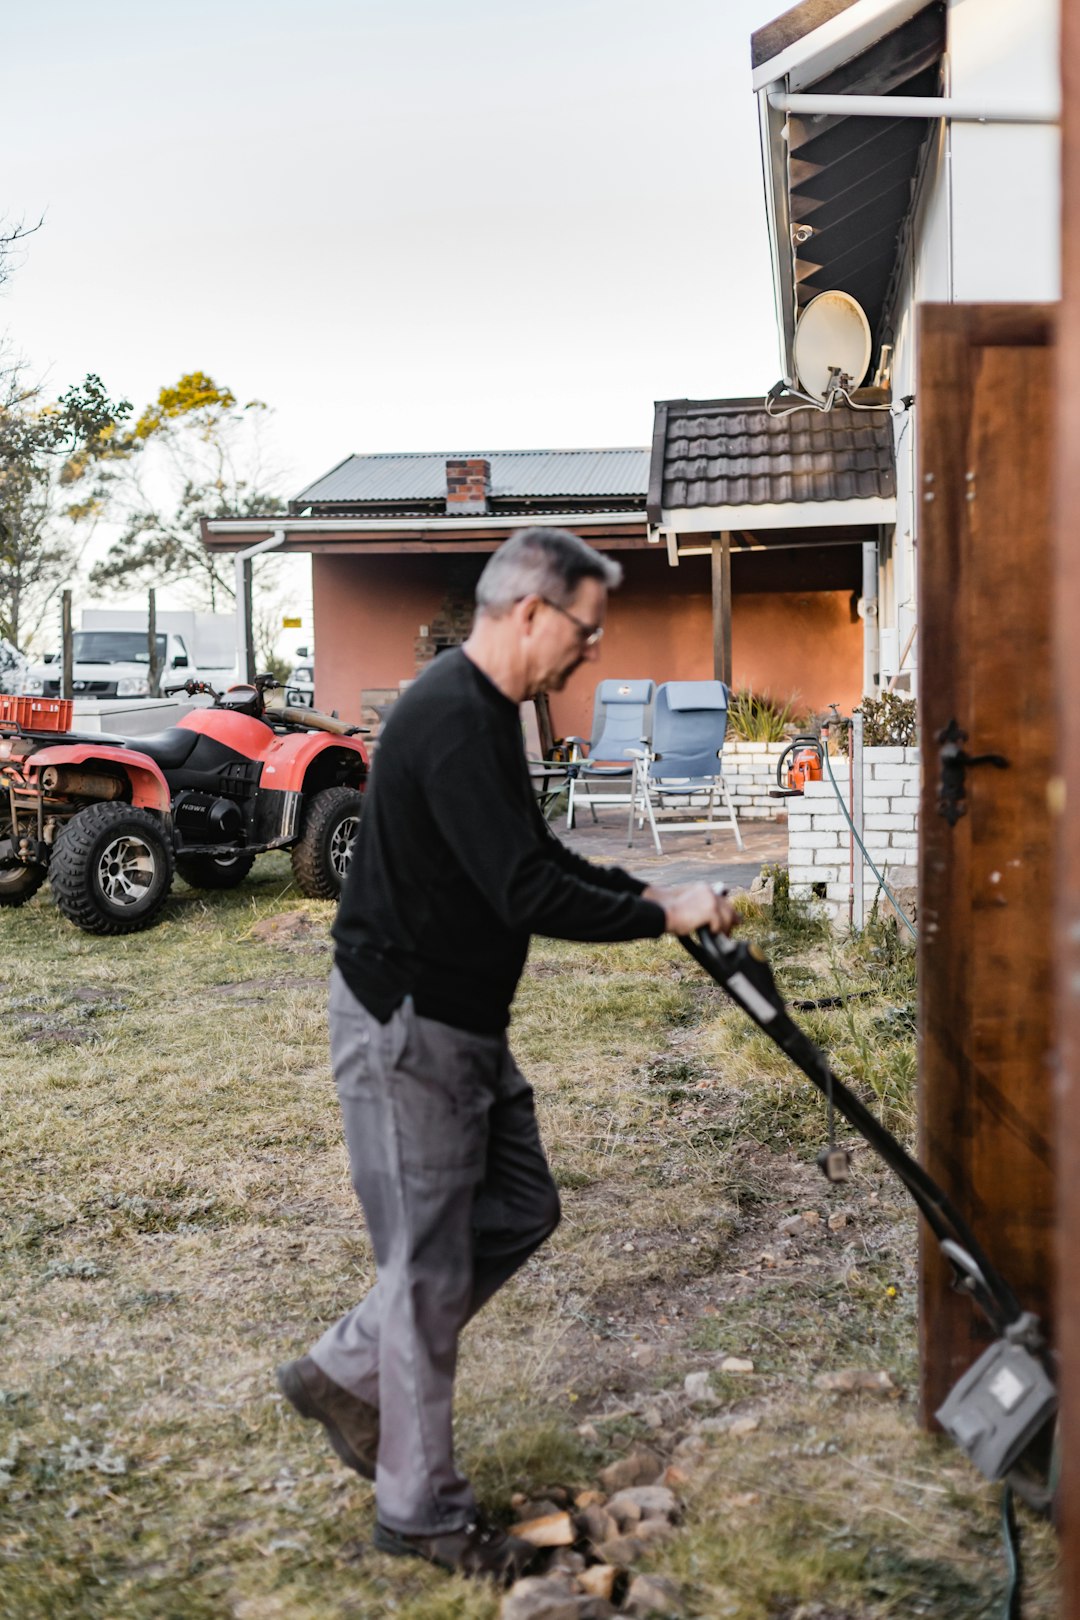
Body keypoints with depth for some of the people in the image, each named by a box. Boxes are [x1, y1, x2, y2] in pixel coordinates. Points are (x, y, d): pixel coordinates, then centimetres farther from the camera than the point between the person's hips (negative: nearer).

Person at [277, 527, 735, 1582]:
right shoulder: (452, 720, -23)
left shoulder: (483, 711, 10)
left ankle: (346, 1374, 29)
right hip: (402, 1021, -10)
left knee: (520, 1209, 16)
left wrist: (650, 893, 9)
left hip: (460, 1018, 10)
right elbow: (527, 894, -28)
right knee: (431, 1263, 2)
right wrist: (664, 915, -15)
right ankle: (420, 1509, 22)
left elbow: (536, 855, 20)